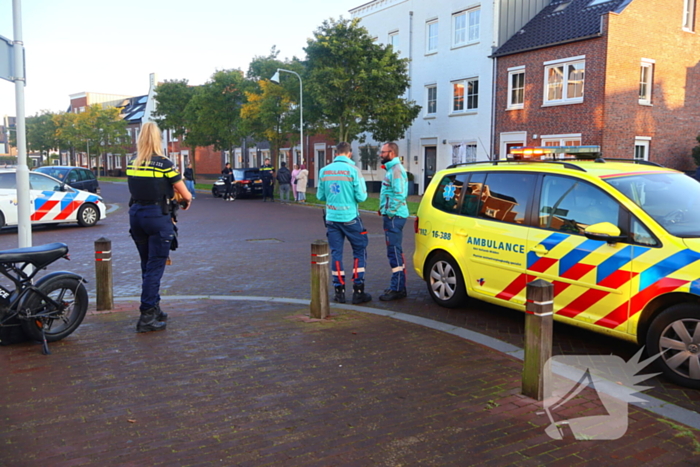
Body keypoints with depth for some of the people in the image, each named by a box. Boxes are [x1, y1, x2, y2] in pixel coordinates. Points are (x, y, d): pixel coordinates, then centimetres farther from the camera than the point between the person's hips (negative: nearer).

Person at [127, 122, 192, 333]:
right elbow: (186, 194, -5)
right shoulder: (164, 164, -10)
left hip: (136, 214, 6)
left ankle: (154, 310, 26)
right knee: (155, 267, -1)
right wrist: (186, 201, 17)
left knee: (147, 266, 16)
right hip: (157, 215, -6)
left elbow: (134, 190, 13)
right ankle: (147, 316, -1)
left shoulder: (132, 164, 6)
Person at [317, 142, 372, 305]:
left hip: (332, 218, 3)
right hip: (350, 218, -3)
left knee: (336, 253, 10)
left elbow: (320, 196, 10)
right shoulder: (353, 170, -10)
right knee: (359, 251, 9)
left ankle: (339, 291, 12)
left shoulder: (324, 171, 2)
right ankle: (358, 292, 8)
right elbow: (361, 196, -11)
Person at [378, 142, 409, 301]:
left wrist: (390, 213, -18)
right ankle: (398, 286, 23)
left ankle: (397, 289, -2)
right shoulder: (392, 169, 18)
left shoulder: (396, 170, -15)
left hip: (394, 217, -11)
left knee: (394, 252, -7)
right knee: (395, 252, 15)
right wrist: (384, 209, 15)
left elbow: (399, 195, -22)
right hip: (392, 216, 11)